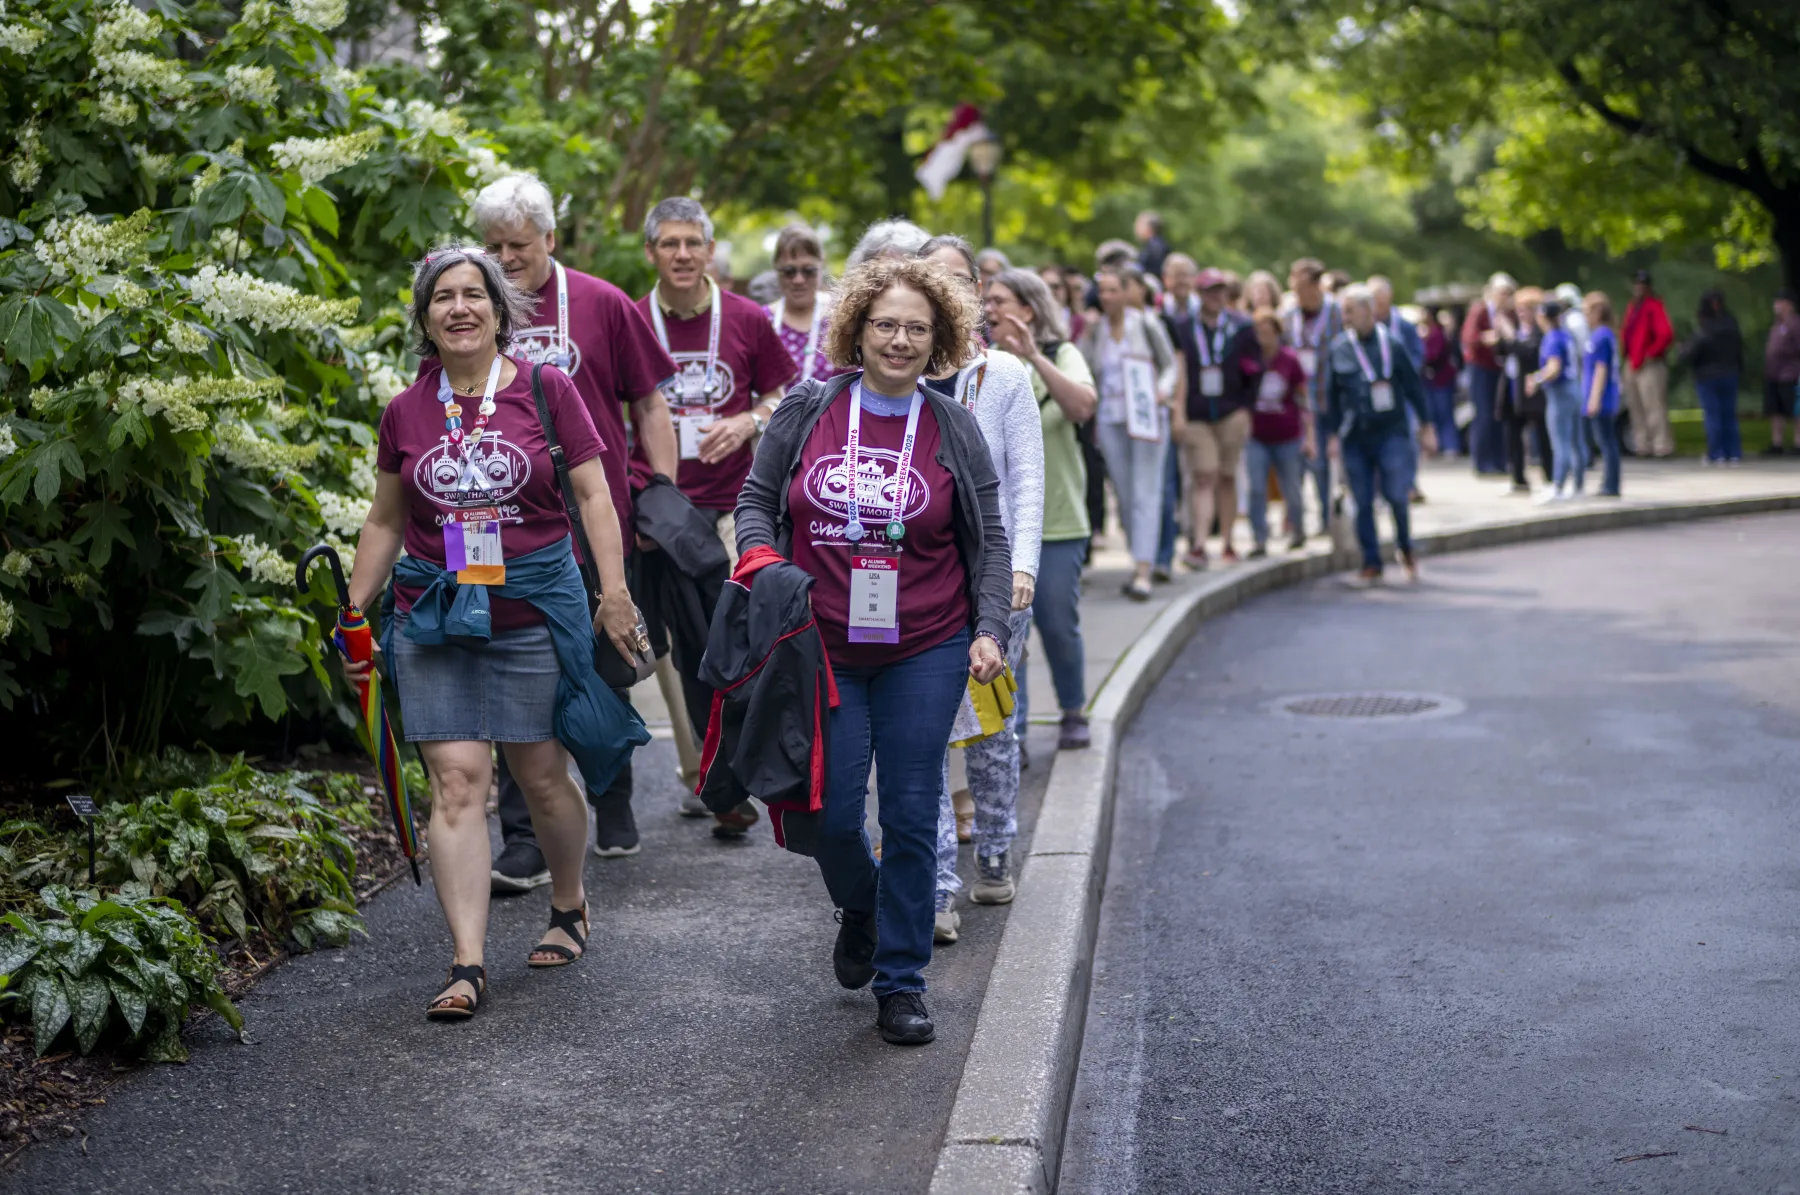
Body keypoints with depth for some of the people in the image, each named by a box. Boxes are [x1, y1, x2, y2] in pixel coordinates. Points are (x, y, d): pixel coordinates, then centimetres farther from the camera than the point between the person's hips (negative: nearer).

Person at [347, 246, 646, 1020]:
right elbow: (384, 522, 16)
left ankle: (569, 907, 36)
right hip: (435, 618, 2)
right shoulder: (405, 413, 7)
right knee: (456, 782, -7)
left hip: (535, 610, -1)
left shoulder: (546, 390, 0)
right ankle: (467, 965, -9)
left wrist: (614, 592, -5)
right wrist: (354, 614, 14)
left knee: (541, 777, 8)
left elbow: (593, 494, 2)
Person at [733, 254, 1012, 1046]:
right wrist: (760, 562, -11)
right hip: (823, 651, 0)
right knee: (831, 811, -1)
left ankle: (901, 983, 15)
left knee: (911, 815, 2)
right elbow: (756, 501, 9)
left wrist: (990, 629, -6)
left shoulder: (951, 429, 2)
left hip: (925, 653, 0)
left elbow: (988, 540, 5)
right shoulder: (807, 410, 1)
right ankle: (859, 908, 35)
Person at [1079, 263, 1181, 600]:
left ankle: (1143, 571, -16)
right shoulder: (1094, 330, 8)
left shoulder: (1146, 325, -1)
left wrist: (1163, 390, -15)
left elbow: (1171, 364, 3)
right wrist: (1087, 335, -7)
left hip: (1146, 417, -4)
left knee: (1146, 494, -10)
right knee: (1125, 496, 6)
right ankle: (1139, 563, 17)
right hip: (1110, 420, 4)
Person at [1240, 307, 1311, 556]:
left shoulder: (1289, 360, -4)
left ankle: (1298, 531, 36)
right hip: (1257, 437, 0)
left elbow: (1304, 399, 2)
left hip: (1288, 438, 0)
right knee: (1256, 489, -10)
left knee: (1292, 492, 9)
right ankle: (1260, 541, -4)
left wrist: (1309, 436, 0)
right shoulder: (1246, 359, -4)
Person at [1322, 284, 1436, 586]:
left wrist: (1425, 427, 5)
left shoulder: (1390, 345, -3)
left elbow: (1414, 387, 3)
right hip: (1355, 438, 3)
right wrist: (1332, 435, 5)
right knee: (1363, 503, 3)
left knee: (1396, 495, -10)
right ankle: (1371, 564, 13)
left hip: (1392, 433, -3)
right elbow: (1331, 395, 9)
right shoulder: (1339, 349, 3)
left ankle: (1406, 548, 16)